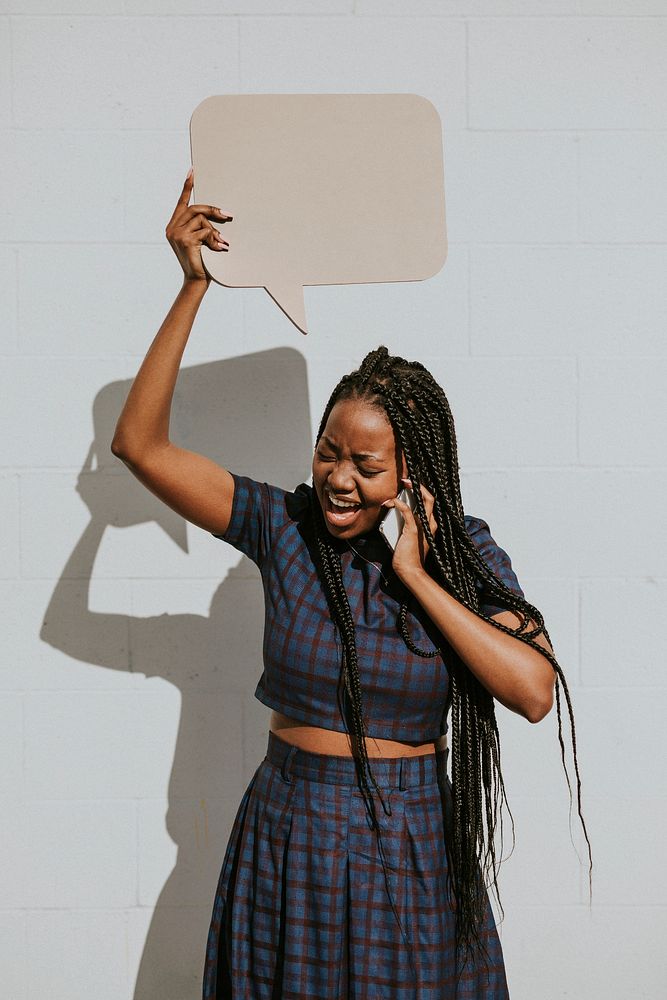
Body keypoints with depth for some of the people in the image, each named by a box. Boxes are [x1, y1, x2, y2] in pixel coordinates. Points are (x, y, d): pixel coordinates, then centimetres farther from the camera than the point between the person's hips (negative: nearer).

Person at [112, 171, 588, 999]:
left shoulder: (464, 551, -7)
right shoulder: (283, 525, -6)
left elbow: (535, 691, -20)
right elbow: (139, 443, -10)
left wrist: (415, 575, -20)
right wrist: (193, 286, -14)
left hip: (411, 848, 0)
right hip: (289, 839, 1)